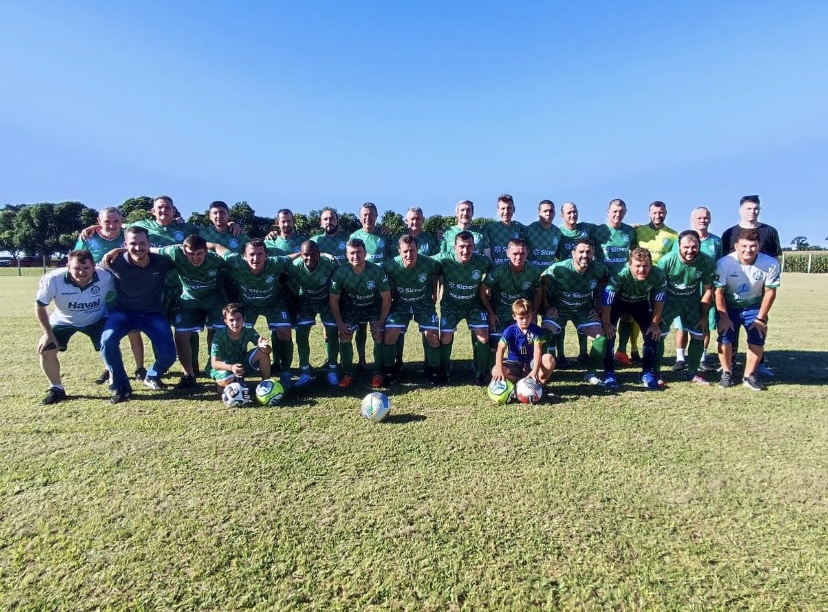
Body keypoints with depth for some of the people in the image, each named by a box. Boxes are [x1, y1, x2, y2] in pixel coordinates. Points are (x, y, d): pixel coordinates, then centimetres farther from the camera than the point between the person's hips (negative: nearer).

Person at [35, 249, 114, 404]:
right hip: (63, 321, 1)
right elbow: (40, 305, -14)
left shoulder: (106, 277, -31)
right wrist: (48, 333, -14)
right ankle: (56, 388, 12)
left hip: (97, 320, -1)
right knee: (45, 349, -10)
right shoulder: (53, 279, -30)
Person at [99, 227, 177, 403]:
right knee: (107, 341, -29)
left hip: (154, 313, 1)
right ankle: (120, 386, -4)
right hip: (123, 311, 0)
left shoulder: (161, 261, -15)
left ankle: (152, 376, 27)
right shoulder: (116, 262, -16)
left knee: (168, 355, -12)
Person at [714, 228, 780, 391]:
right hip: (729, 306, -1)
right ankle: (726, 373, 8)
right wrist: (724, 317, -16)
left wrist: (760, 318, -9)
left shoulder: (770, 264, -22)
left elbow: (770, 292, -10)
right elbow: (718, 292, -17)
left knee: (758, 340, -4)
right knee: (725, 337, -11)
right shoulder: (724, 263, -26)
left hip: (754, 307, 2)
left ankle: (749, 376, 13)